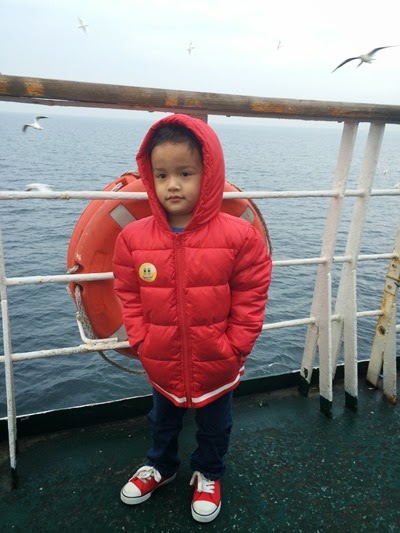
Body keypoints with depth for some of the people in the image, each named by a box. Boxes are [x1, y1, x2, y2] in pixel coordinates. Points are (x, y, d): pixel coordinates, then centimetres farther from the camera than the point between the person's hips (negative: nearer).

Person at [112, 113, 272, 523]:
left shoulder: (238, 236, -19)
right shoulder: (134, 237, -13)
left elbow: (250, 297, -12)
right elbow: (129, 295, -3)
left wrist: (235, 347, -11)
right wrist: (141, 341, -7)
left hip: (216, 365, -1)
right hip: (161, 363, 2)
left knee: (214, 425, 24)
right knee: (162, 420, 29)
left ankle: (207, 474, 52)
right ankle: (160, 465, 57)